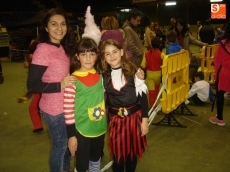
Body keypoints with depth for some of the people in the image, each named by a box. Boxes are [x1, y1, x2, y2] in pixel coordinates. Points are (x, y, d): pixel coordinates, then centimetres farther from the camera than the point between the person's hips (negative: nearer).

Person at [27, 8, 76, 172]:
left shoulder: (62, 47, 4)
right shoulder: (43, 49, -21)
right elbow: (32, 85, -24)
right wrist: (60, 85, -30)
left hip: (66, 105, 9)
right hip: (55, 109, -9)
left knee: (67, 141, 27)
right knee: (60, 145, 11)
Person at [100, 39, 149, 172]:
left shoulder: (133, 71, -6)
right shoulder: (103, 76, -1)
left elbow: (143, 97, -5)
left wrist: (145, 120, -7)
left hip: (134, 116, -1)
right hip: (115, 119, 1)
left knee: (132, 151, 12)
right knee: (117, 152, 9)